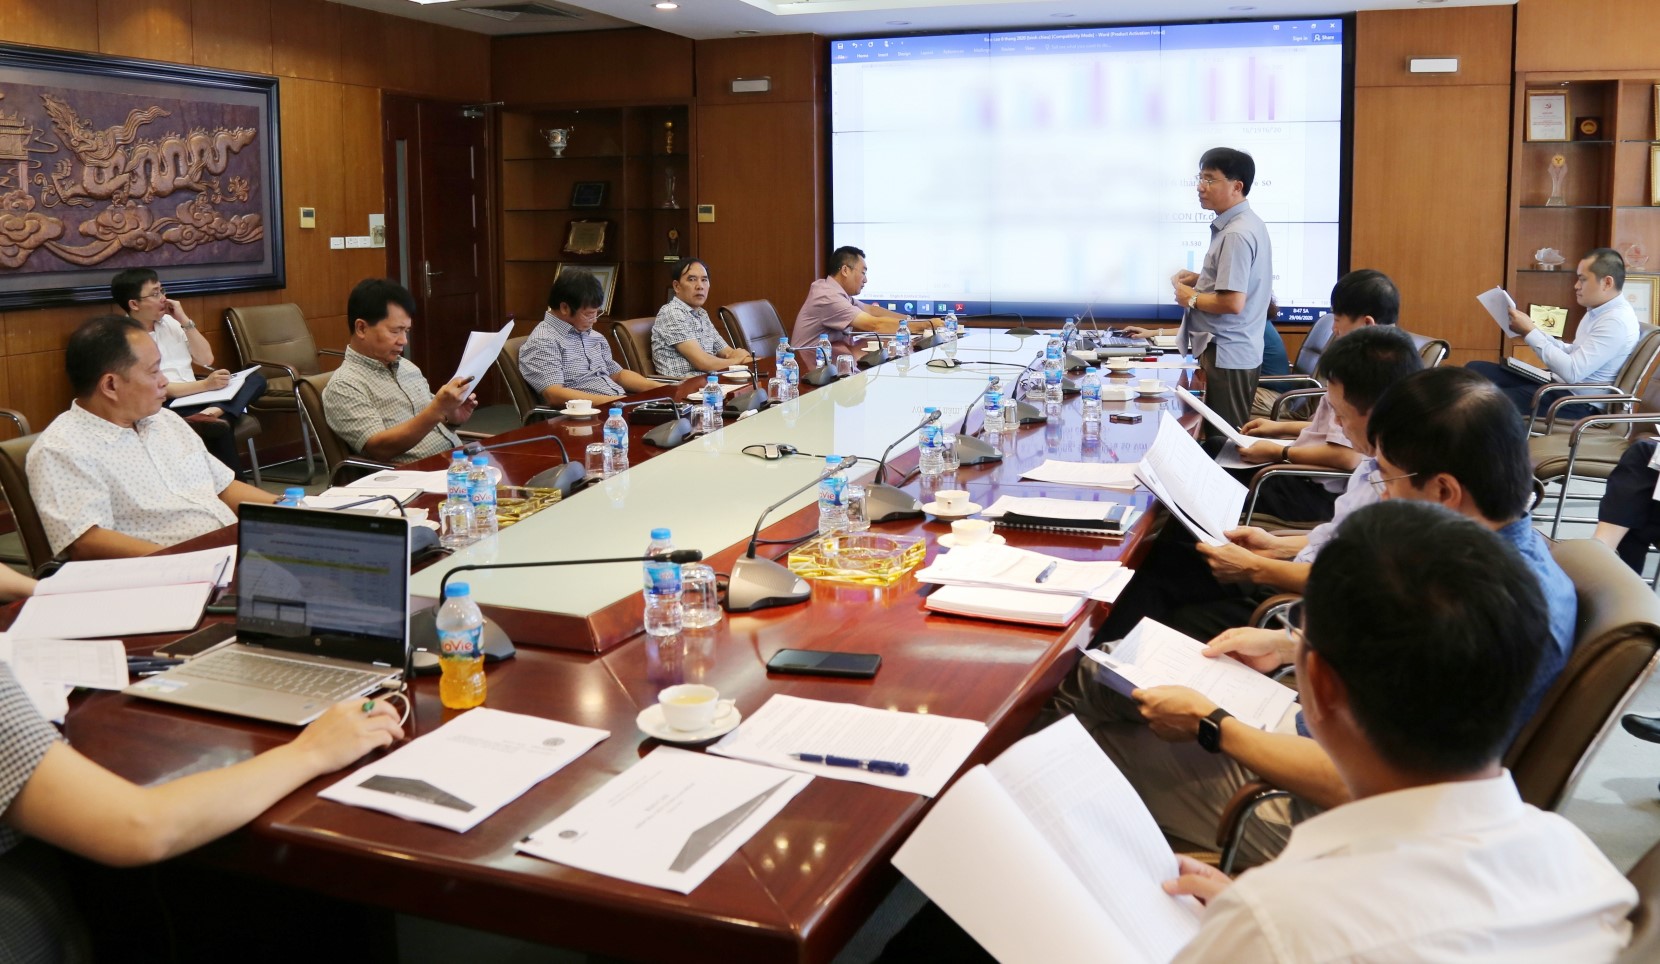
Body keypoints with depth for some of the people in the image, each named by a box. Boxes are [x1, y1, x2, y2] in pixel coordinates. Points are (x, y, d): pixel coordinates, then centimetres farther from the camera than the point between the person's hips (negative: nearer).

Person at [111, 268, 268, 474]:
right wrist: (206, 384, -25)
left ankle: (213, 413, -34)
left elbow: (205, 359, 11)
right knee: (220, 427, -35)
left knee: (255, 379, -10)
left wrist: (185, 321, 1)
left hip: (194, 396, 8)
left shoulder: (168, 321, 13)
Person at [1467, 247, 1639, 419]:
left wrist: (1530, 333, -20)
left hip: (1578, 401, -10)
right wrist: (1532, 331, 2)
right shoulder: (1598, 310, 11)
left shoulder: (1617, 321, -20)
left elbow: (1572, 372, -26)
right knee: (1475, 370, 3)